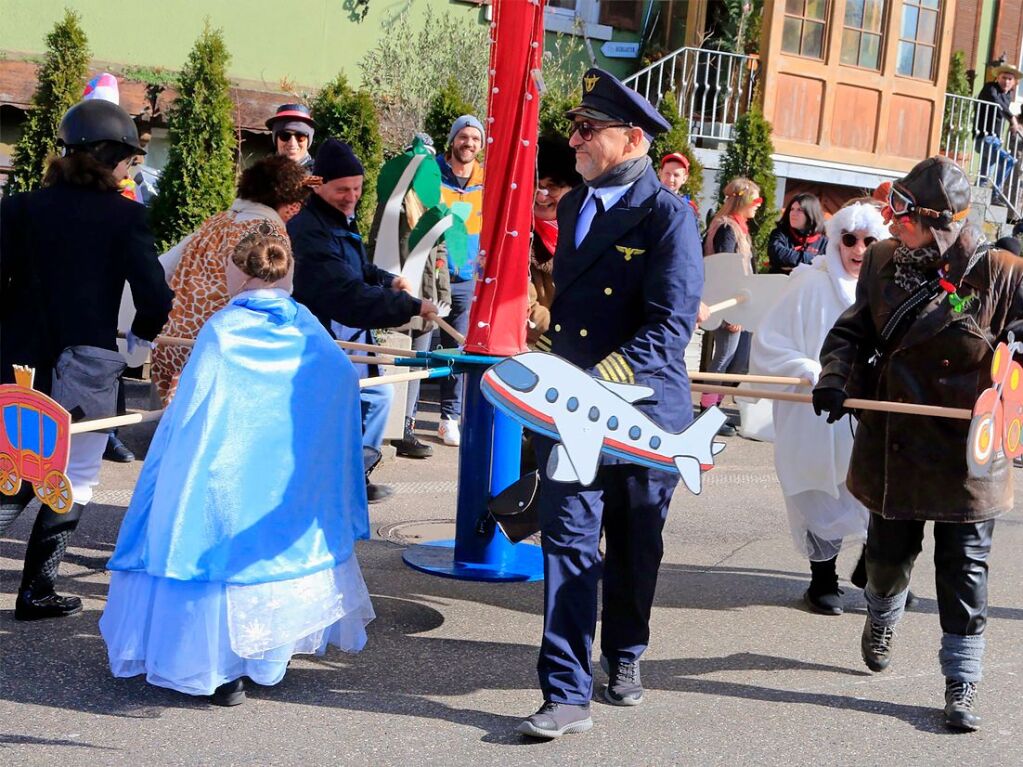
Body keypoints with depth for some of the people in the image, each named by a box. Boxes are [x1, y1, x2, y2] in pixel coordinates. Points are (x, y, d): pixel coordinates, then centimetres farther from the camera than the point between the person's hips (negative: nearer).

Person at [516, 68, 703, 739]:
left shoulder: (667, 214, -13)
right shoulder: (574, 205, 10)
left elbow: (671, 325, -21)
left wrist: (599, 380, -31)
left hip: (643, 412, -4)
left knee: (635, 549, 15)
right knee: (569, 544, -3)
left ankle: (625, 656, 38)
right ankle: (568, 695, 0)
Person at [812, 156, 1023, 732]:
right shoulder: (885, 261, -1)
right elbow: (853, 330, 8)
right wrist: (837, 375, -10)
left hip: (967, 452, -4)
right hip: (894, 442, 4)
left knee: (964, 570, 3)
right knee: (889, 550, 21)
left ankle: (962, 684, 15)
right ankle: (882, 618, 53)